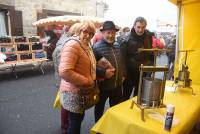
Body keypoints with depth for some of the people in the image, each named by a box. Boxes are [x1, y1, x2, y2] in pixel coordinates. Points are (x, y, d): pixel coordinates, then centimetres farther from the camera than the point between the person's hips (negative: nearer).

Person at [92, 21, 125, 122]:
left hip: (117, 85, 6)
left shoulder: (118, 46, 5)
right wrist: (103, 72, -28)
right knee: (99, 108, 17)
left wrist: (123, 74, 9)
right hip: (102, 86, -6)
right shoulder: (96, 47, -16)